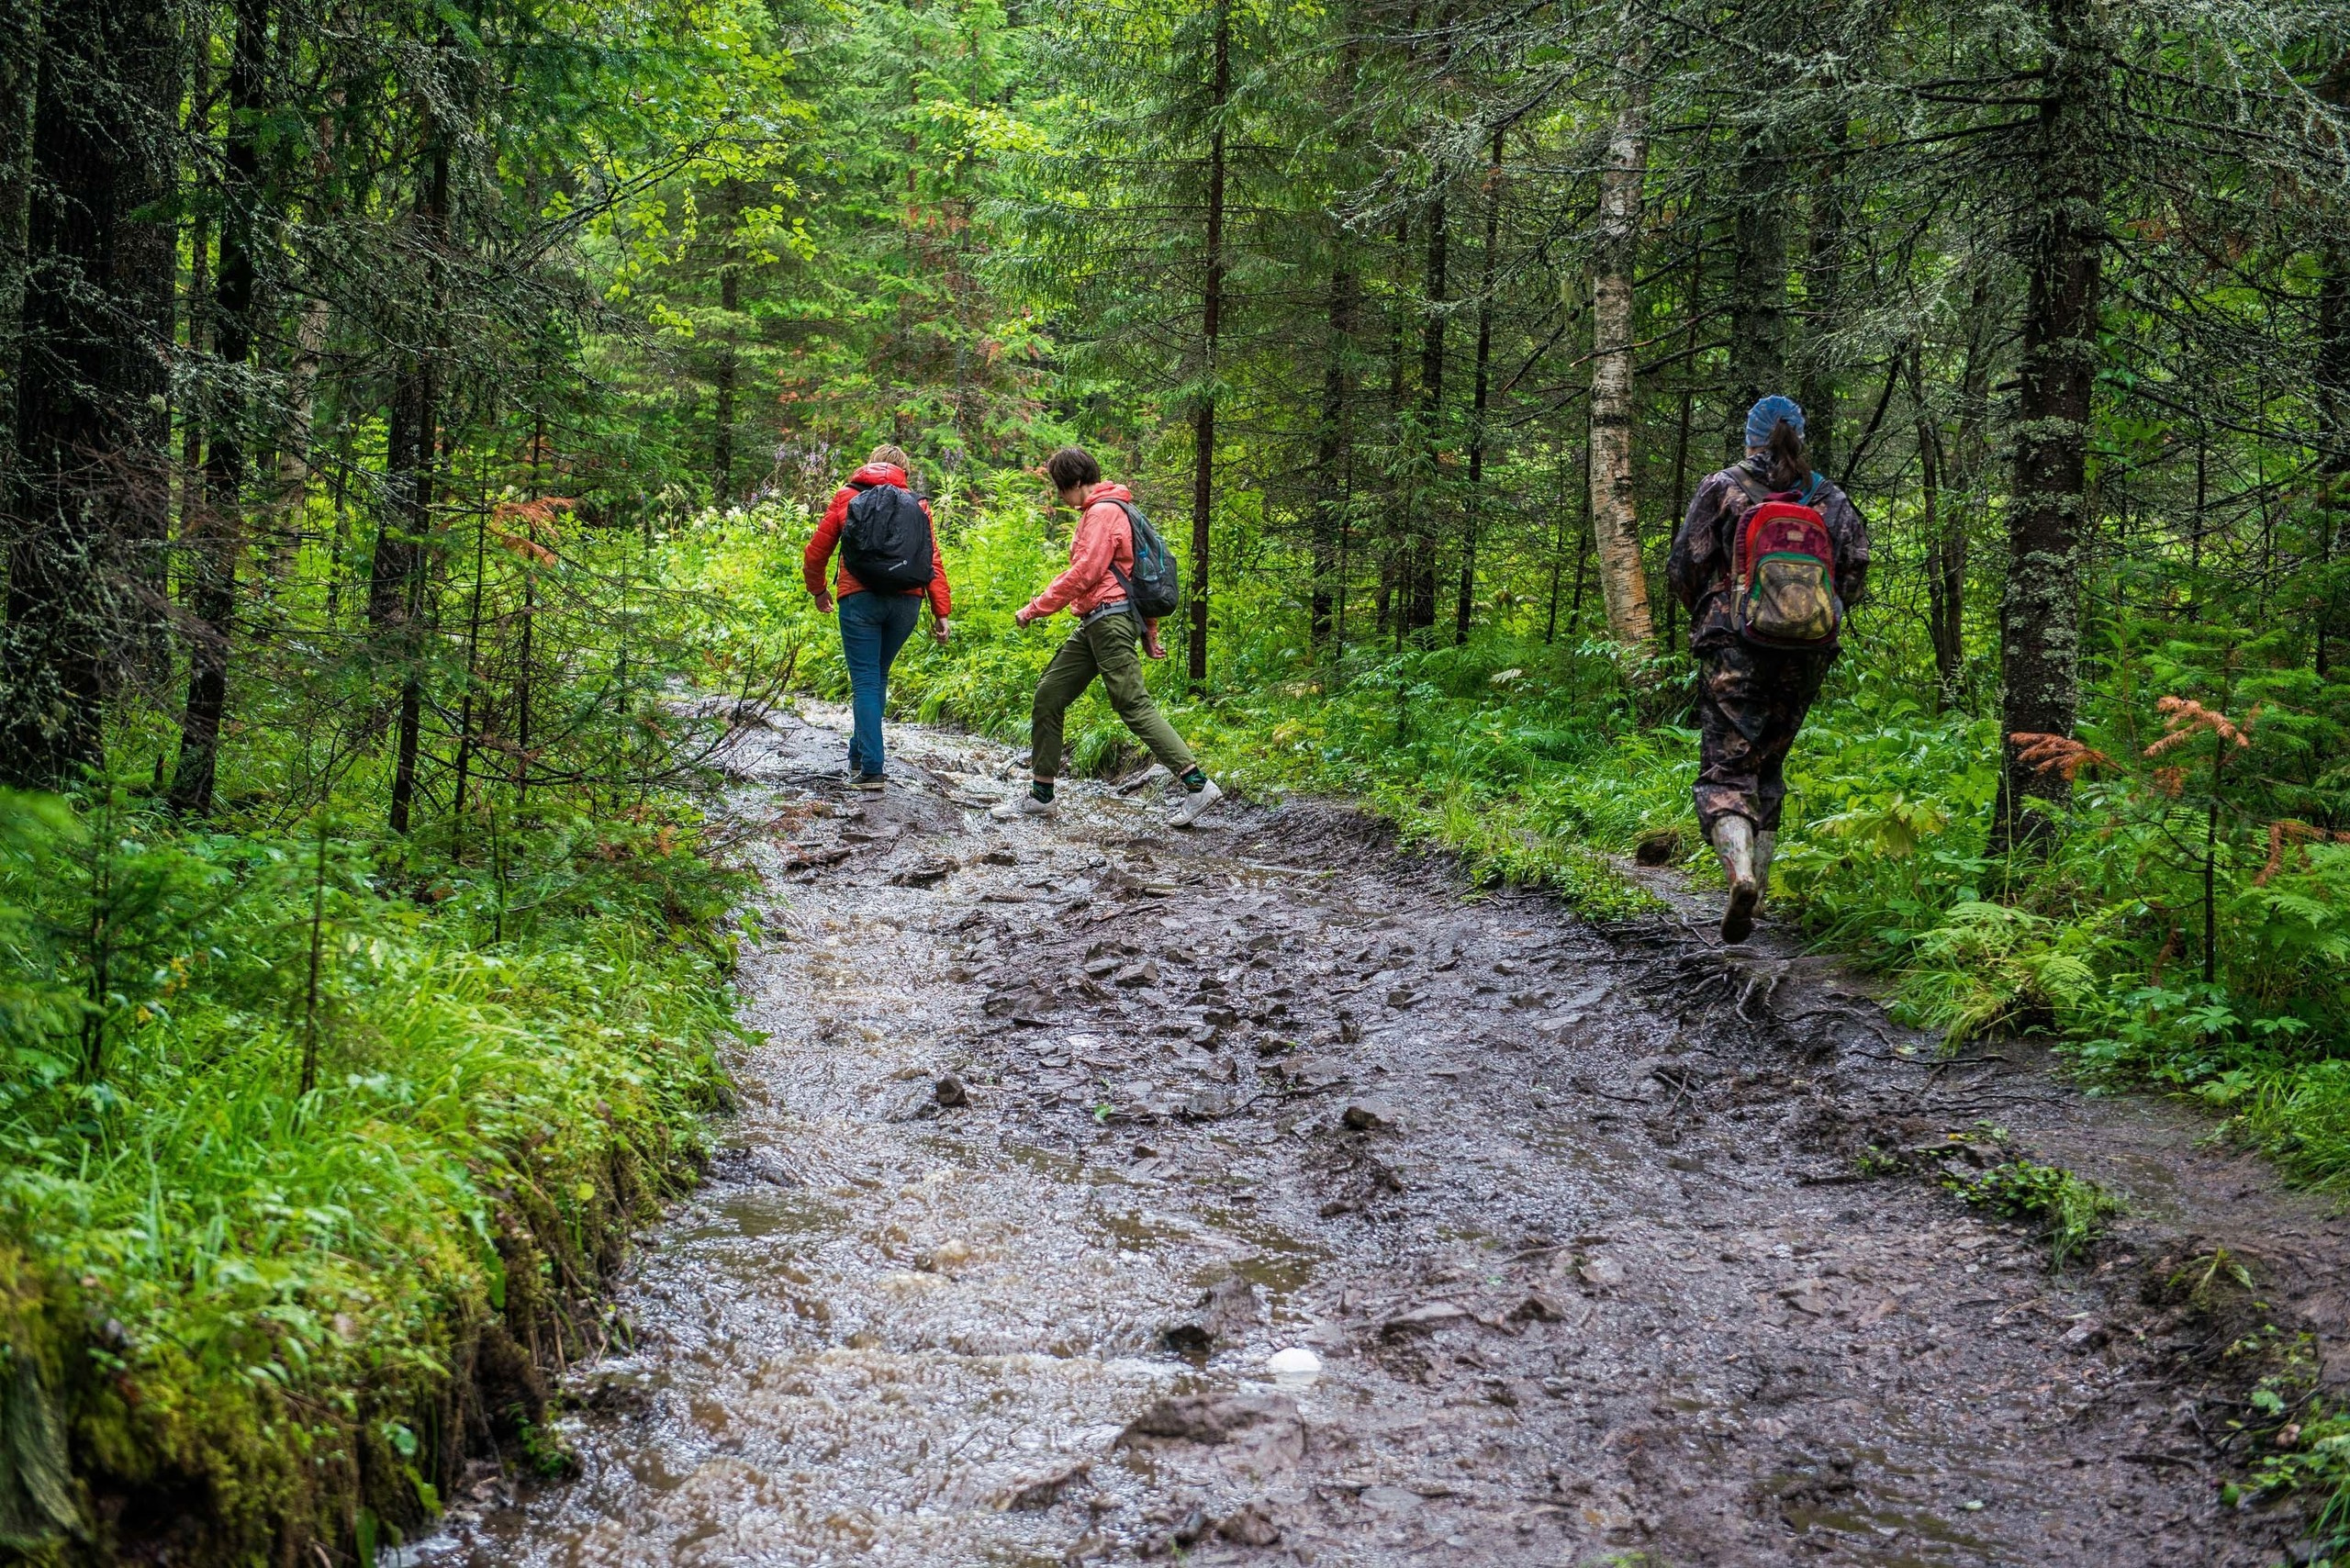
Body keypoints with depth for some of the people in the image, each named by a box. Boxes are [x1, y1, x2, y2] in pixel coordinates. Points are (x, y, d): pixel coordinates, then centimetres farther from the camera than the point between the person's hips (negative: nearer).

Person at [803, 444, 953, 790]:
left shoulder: (847, 497, 14)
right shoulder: (916, 503, 16)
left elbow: (815, 553, 15)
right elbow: (933, 559, 7)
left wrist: (818, 591, 32)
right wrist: (941, 612, 6)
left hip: (859, 598, -2)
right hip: (907, 600, 2)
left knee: (865, 681, -2)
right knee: (877, 677, 19)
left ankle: (872, 768, -11)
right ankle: (860, 754, 27)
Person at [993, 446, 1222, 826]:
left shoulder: (1103, 512, -9)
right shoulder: (1100, 511, 23)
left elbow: (1084, 573, -18)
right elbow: (1139, 574, 24)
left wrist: (1034, 609, -12)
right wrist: (1149, 632, 24)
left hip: (1109, 619, -11)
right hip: (1094, 624, 11)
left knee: (1133, 704, -13)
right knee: (1049, 695, 10)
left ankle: (1198, 785, -14)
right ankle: (1041, 795, 16)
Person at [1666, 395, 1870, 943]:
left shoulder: (1722, 487, 1)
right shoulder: (1832, 499, 9)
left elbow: (1682, 565, -2)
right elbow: (1855, 574, 6)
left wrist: (1703, 612, 17)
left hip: (1734, 647, -3)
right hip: (1806, 653, 4)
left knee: (1726, 769, -7)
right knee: (1769, 766, 18)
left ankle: (1740, 870, -32)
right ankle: (1759, 879, 17)